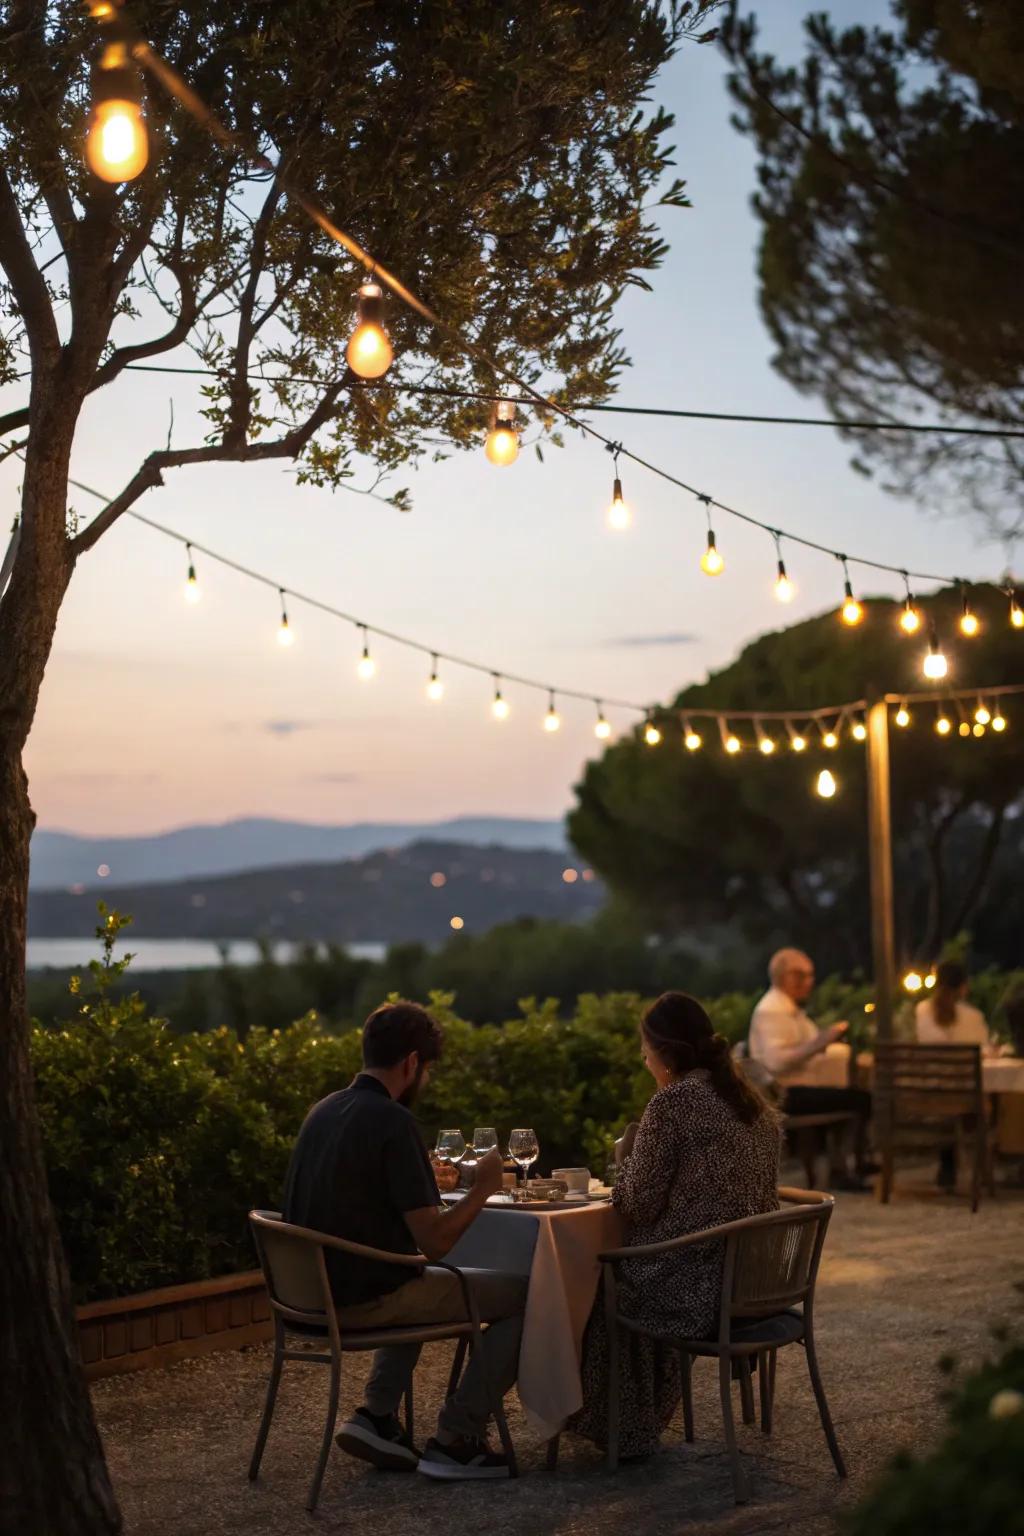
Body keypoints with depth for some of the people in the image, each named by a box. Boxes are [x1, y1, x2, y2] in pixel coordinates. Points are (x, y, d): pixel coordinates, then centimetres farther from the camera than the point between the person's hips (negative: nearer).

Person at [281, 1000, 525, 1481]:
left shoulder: (324, 1111, 6)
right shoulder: (392, 1121, -19)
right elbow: (435, 1242, -20)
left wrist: (423, 1179, 27)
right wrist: (481, 1191, -5)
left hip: (315, 1292, 9)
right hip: (364, 1300, -9)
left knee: (422, 1287, 36)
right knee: (523, 1295, 3)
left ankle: (376, 1416, 22)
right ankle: (455, 1439, 7)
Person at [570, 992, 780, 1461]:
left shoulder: (673, 1101, -16)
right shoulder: (755, 1102, 9)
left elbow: (639, 1206, -13)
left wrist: (628, 1157, 6)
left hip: (698, 1282, -8)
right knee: (635, 1270, 29)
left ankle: (623, 1431, 33)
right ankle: (648, 1416, 40)